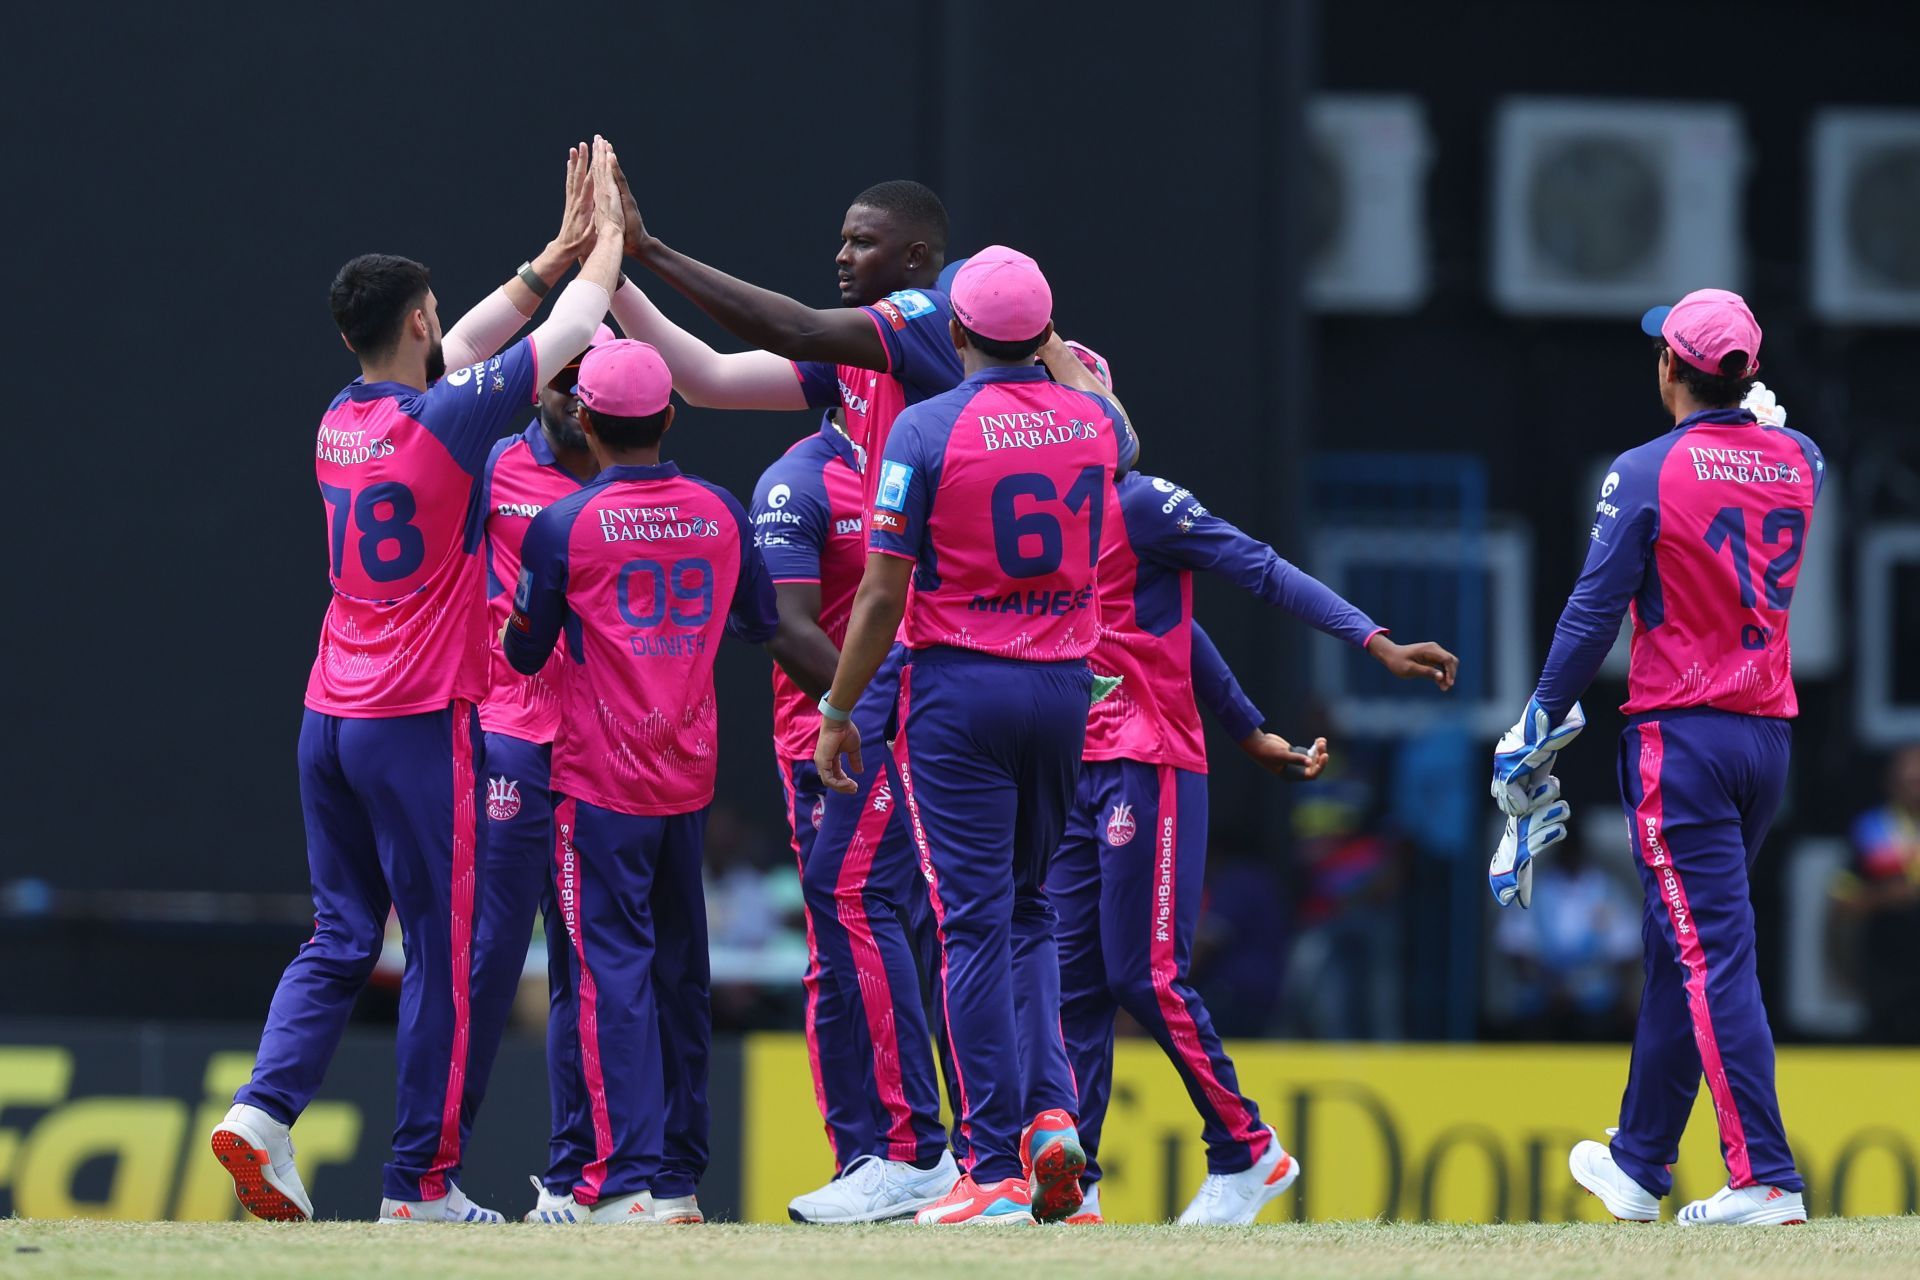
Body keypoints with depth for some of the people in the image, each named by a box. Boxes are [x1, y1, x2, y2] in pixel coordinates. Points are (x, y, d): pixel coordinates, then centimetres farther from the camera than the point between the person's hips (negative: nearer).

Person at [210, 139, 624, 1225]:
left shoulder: (339, 422, 8)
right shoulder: (445, 421, -12)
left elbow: (460, 352, 23)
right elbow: (568, 334, -2)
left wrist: (555, 254, 27)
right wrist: (605, 240, 15)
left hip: (329, 719, 7)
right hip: (422, 724, -7)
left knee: (341, 940, 12)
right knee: (445, 951, 0)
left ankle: (264, 1111, -7)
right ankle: (421, 1183, 0)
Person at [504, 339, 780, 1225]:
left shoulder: (564, 525, -11)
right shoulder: (721, 514, 2)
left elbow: (524, 653, -3)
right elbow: (760, 622, 15)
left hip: (601, 778, -5)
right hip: (690, 776, 5)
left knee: (612, 968, -6)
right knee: (680, 970, 13)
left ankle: (631, 1177, -15)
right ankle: (680, 1173, 18)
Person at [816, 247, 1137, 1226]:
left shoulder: (927, 430, -11)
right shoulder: (1092, 422, 3)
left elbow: (882, 593, -11)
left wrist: (838, 710, -1)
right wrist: (1062, 357, 46)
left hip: (960, 687, -5)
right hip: (1065, 686, 5)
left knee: (975, 924, -3)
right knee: (1027, 910, 19)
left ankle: (997, 1172, -6)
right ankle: (1050, 1108, -1)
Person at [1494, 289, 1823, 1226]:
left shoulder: (1647, 472, -11)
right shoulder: (1797, 461, 6)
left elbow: (1594, 614, -12)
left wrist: (1536, 734, -5)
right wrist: (1750, 419, 49)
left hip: (1679, 736, -6)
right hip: (1769, 737, 6)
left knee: (1709, 958, -9)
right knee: (1679, 950, 17)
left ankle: (1765, 1177, -17)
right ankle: (1639, 1165, 25)